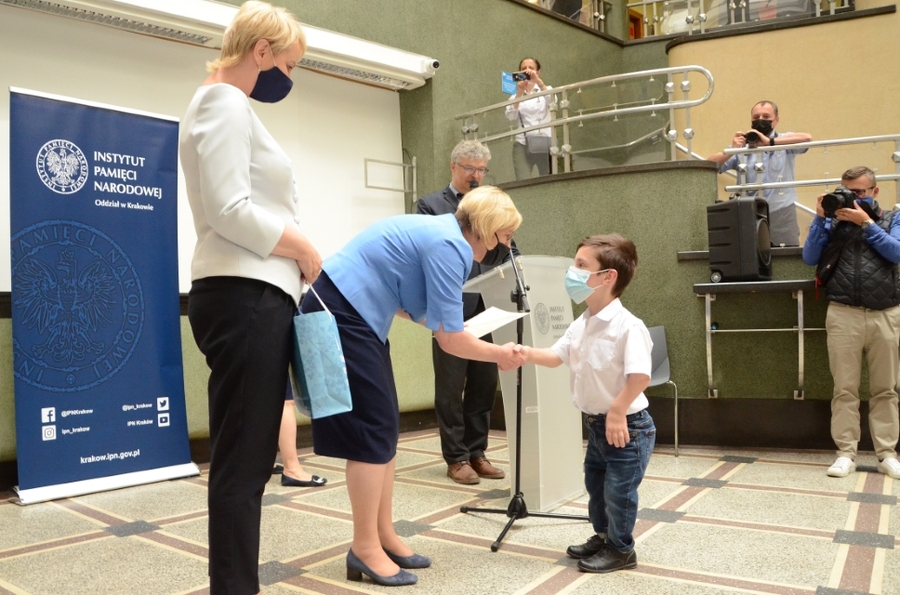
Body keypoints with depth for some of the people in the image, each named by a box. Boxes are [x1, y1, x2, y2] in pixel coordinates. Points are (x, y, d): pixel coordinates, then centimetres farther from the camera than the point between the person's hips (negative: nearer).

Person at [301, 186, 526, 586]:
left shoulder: (438, 231, 14)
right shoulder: (450, 246, -16)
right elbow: (450, 340, -14)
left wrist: (441, 323, 18)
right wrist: (500, 354, 0)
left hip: (352, 316, 10)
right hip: (341, 319, -10)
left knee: (383, 429, 10)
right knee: (372, 430, -6)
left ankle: (384, 536, 17)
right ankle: (365, 548, 4)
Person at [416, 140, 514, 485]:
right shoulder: (430, 206, 3)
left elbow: (509, 253, 11)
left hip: (487, 310, 4)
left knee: (484, 386, 10)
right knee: (451, 389, 4)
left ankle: (476, 453, 22)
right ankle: (456, 458, 14)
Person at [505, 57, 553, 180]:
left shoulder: (546, 89, 12)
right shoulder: (515, 95, 13)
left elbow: (552, 100, -13)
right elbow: (511, 116, -6)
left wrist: (538, 81, -25)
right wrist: (519, 93, -16)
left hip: (545, 144, 0)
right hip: (523, 145, 0)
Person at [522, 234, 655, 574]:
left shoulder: (627, 326, -26)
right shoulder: (580, 325, 2)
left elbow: (641, 376, -31)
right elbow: (556, 357, 11)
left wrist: (617, 412, -26)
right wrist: (527, 354, -6)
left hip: (627, 426, -9)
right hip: (596, 424, 9)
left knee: (618, 491, 5)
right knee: (595, 485, 22)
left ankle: (620, 550, 25)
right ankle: (602, 537, 42)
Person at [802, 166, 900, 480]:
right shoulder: (834, 221, 12)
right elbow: (810, 258, 2)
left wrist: (865, 222, -7)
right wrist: (820, 217, -4)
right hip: (844, 314, 0)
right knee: (845, 389, 0)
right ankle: (846, 453, 4)